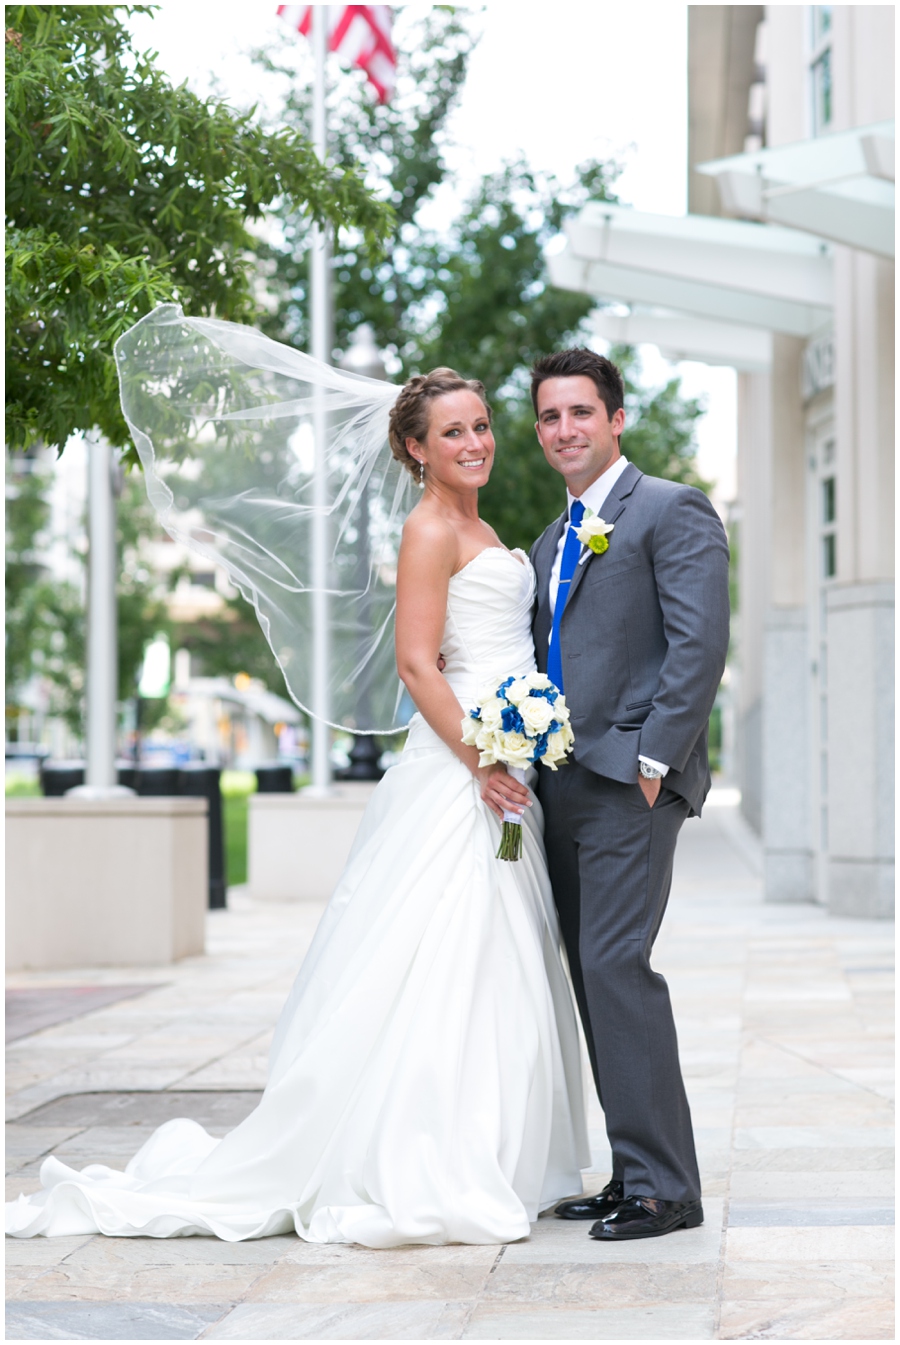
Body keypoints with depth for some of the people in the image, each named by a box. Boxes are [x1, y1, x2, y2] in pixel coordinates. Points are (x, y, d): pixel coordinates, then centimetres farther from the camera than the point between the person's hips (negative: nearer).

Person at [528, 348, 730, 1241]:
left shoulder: (673, 511, -3)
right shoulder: (551, 542, 22)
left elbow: (701, 642, -13)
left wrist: (654, 760, -18)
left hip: (630, 780, -9)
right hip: (563, 788, 9)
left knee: (617, 965, -15)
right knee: (592, 974, 8)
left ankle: (663, 1186, -10)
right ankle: (634, 1170, 14)